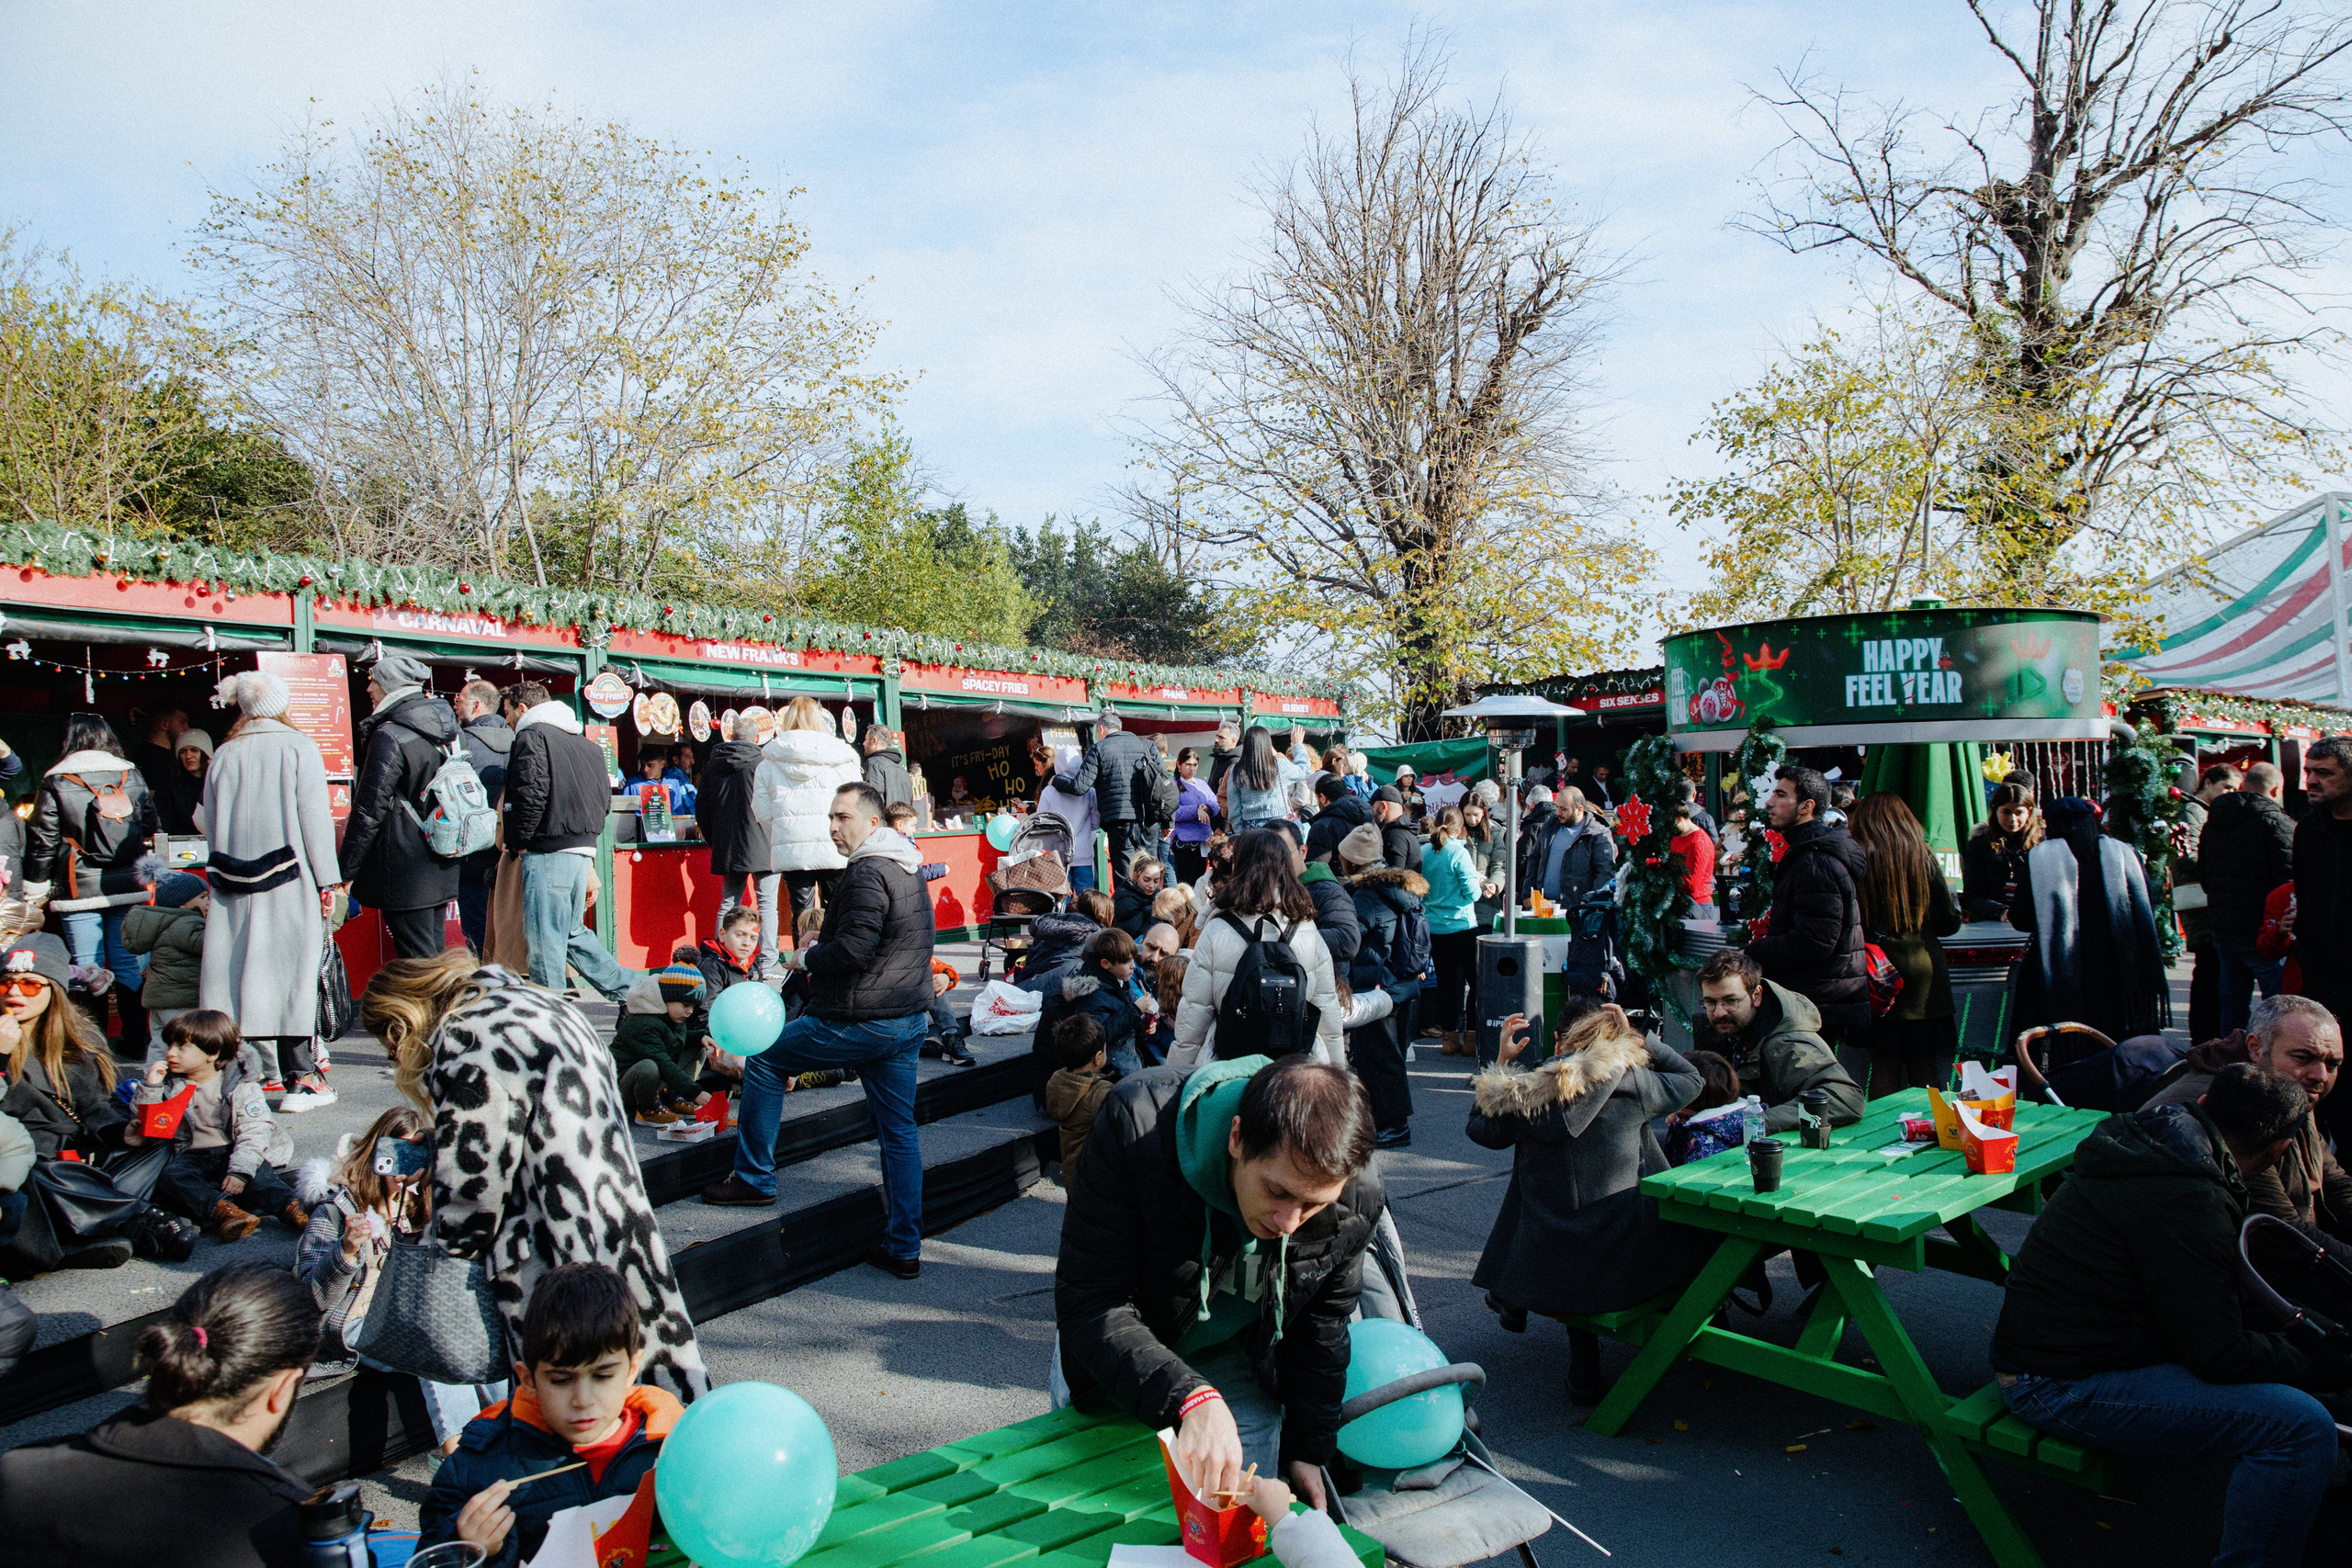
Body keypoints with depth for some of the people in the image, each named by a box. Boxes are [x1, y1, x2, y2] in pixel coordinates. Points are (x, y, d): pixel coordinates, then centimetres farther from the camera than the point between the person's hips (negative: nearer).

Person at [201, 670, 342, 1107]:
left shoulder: (224, 755, 9)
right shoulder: (299, 747, -2)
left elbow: (212, 823, 12)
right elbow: (314, 814, -6)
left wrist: (224, 878, 19)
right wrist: (328, 878, -4)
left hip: (236, 888, 4)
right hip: (289, 881, -4)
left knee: (243, 970, 6)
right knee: (292, 972, -4)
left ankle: (266, 1070, 8)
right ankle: (300, 1078, -7)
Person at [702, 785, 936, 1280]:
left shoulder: (867, 873, -16)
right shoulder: (908, 868, 15)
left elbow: (853, 949, -24)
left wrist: (806, 957, -6)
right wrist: (823, 945, 15)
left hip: (862, 1020, -9)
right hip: (909, 1019, 9)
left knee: (762, 1059, 11)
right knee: (899, 1131, 10)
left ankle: (754, 1177, 20)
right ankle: (904, 1248, 12)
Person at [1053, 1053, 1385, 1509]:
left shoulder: (1355, 1198, -26)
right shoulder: (1137, 1127, -38)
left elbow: (1322, 1326, -5)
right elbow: (1087, 1304, -38)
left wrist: (1307, 1450, 0)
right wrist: (1189, 1398, -50)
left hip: (1235, 1362, 2)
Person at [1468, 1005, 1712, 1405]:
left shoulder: (1524, 1095, -2)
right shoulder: (1630, 1083, -6)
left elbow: (1482, 1128, 19)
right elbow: (1690, 1080, 14)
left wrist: (1502, 1061, 22)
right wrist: (1638, 1038, 18)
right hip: (1627, 1264, -2)